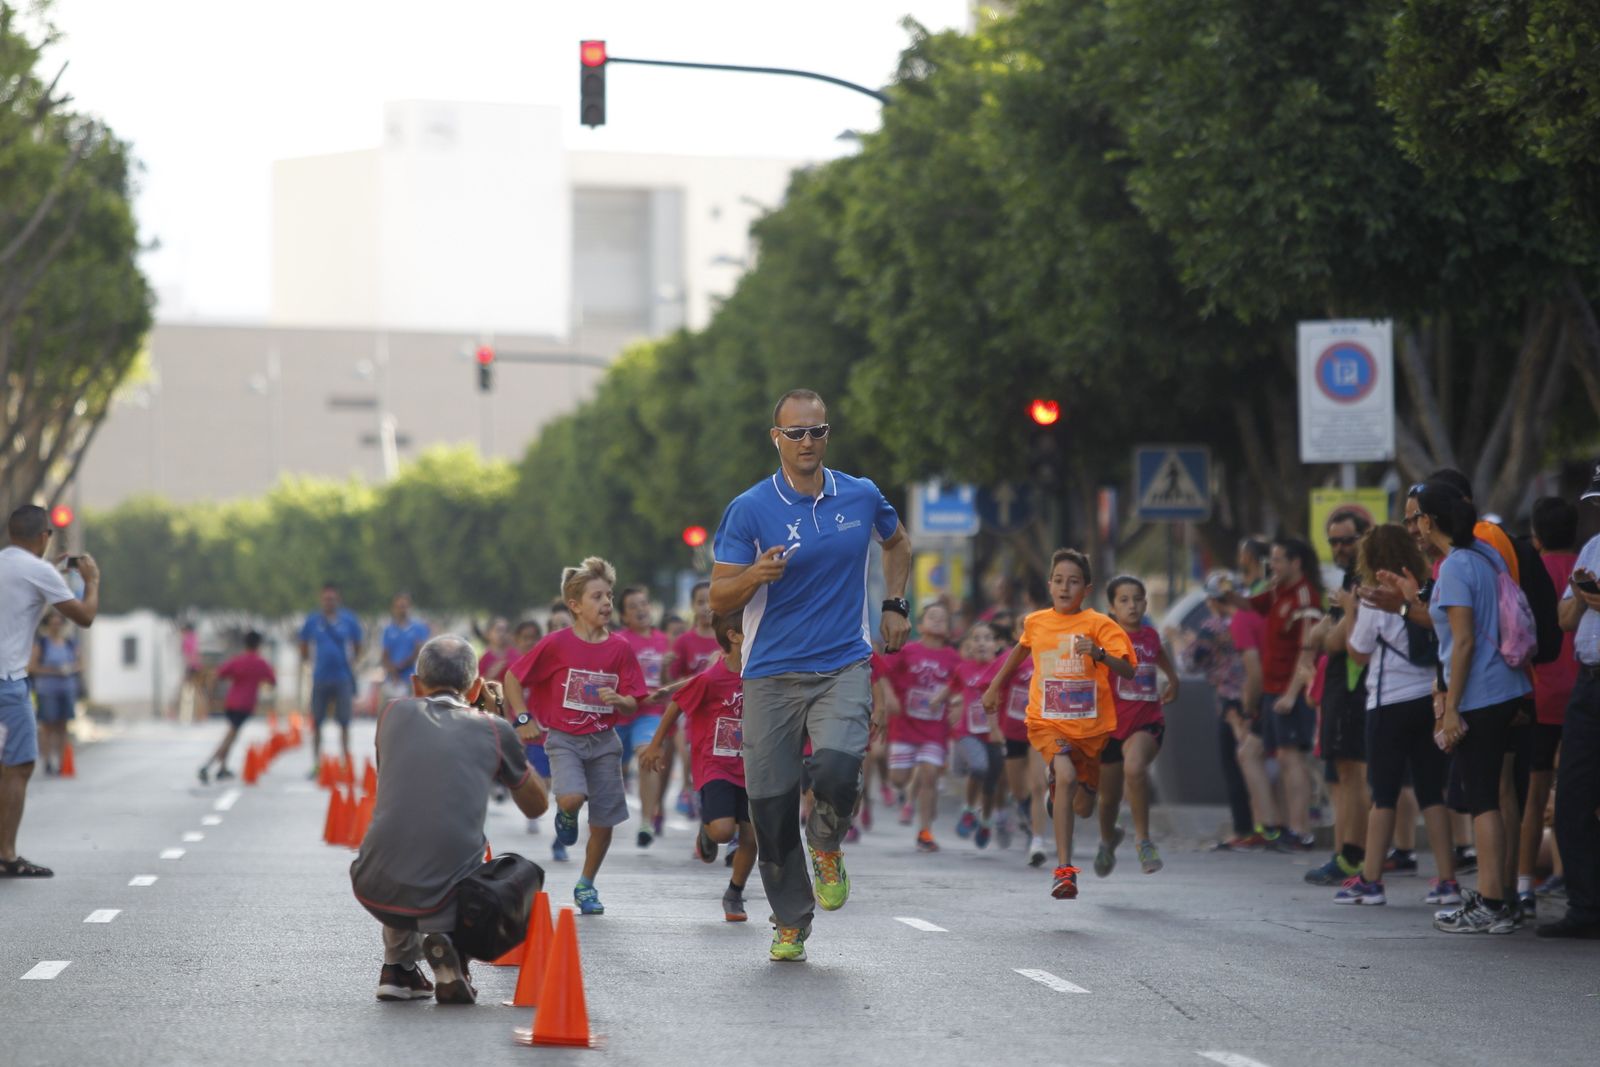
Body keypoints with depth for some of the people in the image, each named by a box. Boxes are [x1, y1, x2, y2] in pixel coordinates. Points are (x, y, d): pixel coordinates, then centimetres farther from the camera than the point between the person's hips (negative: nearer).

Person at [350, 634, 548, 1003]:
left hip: (374, 890, 3)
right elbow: (537, 805, 23)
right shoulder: (494, 730, 6)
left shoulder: (395, 713, 10)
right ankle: (447, 936, 0)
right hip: (444, 898, -3)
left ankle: (399, 968, 29)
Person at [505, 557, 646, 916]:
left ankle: (586, 886, 25)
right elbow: (512, 677, 1)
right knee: (571, 798, -28)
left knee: (604, 821, 4)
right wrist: (524, 719, -5)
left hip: (604, 740, 3)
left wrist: (618, 700, -18)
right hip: (563, 738, -3)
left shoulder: (620, 648, 0)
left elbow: (632, 704, 4)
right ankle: (566, 816, 10)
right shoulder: (557, 643, -8)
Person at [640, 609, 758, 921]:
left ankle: (734, 895, 24)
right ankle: (706, 831, 15)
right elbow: (676, 706, -1)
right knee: (723, 830, -23)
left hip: (747, 770, 5)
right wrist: (656, 745, 8)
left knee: (751, 836, 1)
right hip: (714, 766, -5)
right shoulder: (709, 678, -15)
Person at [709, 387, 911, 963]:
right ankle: (791, 923, 18)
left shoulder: (862, 497, 4)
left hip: (843, 667, 0)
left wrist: (895, 604, 17)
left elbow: (897, 541, 27)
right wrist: (753, 576, -24)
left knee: (836, 768, -26)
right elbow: (719, 599, -4)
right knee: (771, 806, 0)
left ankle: (827, 847, 8)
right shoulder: (749, 509, -4)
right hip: (771, 673, 0)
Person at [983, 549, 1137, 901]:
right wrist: (995, 686, 30)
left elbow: (1127, 670, -18)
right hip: (1047, 722, 0)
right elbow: (1021, 650, 25)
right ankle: (1064, 869, -27)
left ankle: (1058, 789, 52)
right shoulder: (1035, 623, 1)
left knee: (1083, 808, 12)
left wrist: (1098, 653, -35)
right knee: (1066, 775, -30)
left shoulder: (1098, 624, -8)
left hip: (1091, 726, 0)